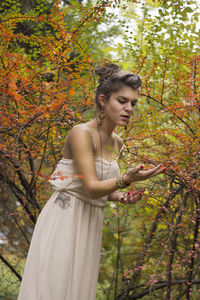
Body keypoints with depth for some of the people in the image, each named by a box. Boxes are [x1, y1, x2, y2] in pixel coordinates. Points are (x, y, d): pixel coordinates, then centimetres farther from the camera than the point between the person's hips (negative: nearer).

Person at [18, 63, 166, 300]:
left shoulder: (117, 143, 10)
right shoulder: (81, 133, -15)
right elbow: (91, 188, -21)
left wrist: (121, 197, 0)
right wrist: (126, 179, -35)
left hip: (91, 224, 8)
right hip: (64, 218, -7)